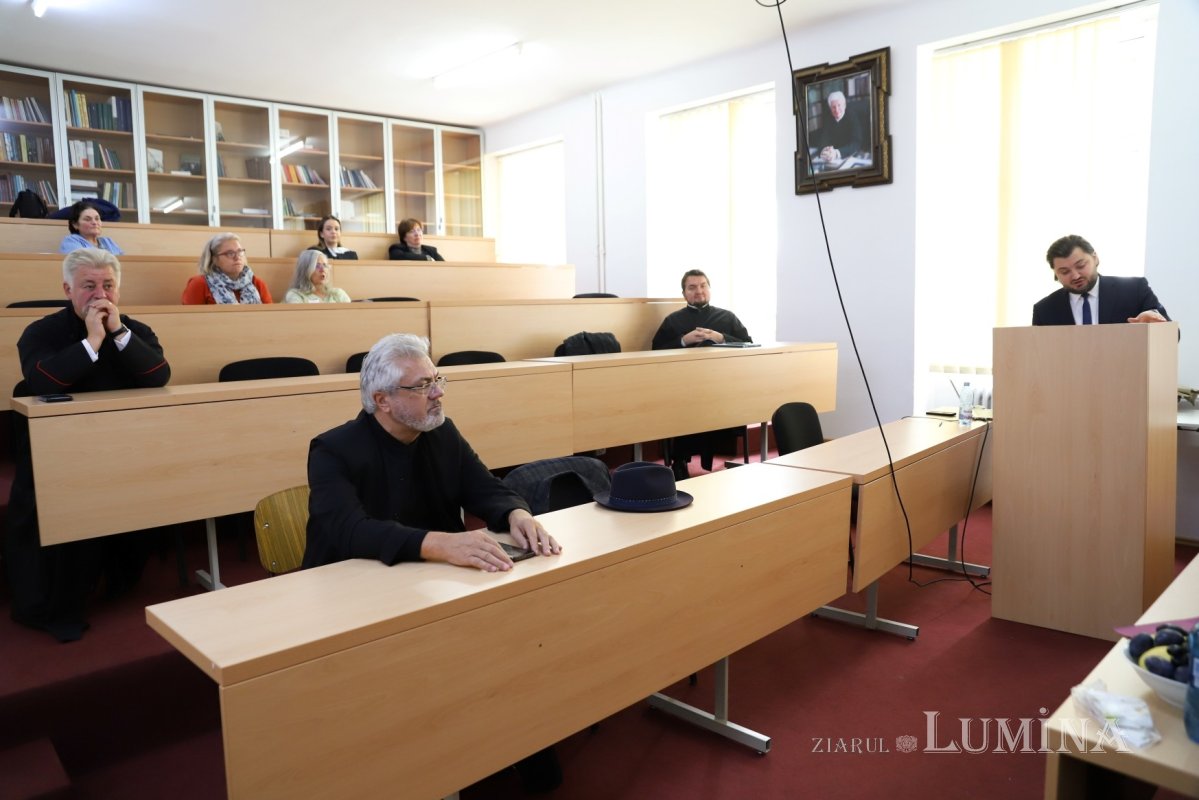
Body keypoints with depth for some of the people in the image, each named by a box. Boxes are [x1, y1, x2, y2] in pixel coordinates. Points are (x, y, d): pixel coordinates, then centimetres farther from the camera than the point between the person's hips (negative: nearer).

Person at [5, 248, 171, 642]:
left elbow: (160, 377, -12)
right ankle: (48, 607, -4)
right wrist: (92, 340, -22)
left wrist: (118, 332, -17)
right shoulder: (41, 332, -1)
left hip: (122, 445, 3)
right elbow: (41, 382, -22)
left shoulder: (137, 331, 7)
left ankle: (123, 572, 8)